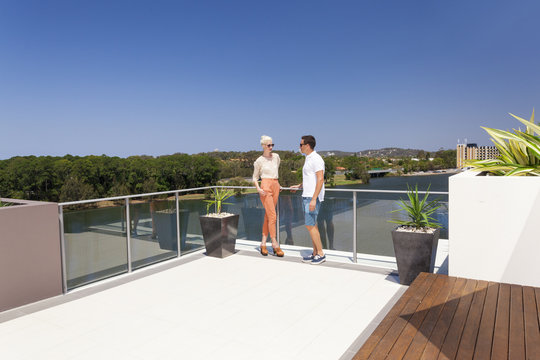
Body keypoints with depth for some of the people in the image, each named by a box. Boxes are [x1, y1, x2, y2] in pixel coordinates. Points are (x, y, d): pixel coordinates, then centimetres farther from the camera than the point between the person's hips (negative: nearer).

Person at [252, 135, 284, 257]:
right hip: (265, 187, -5)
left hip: (275, 186, 5)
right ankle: (275, 244, -4)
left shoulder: (276, 156, 12)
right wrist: (258, 188, -11)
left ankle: (263, 243, 11)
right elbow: (255, 177, 5)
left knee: (268, 216, 6)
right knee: (273, 216, -10)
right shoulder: (259, 161, 0)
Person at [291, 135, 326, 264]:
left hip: (313, 197, -10)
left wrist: (314, 199, -26)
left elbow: (320, 179, -22)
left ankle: (321, 254, 0)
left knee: (310, 225, -9)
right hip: (307, 196, 10)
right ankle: (315, 254, 17)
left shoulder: (316, 159, -14)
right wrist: (299, 186, 34)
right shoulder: (308, 159, 16)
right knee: (312, 225, 11)